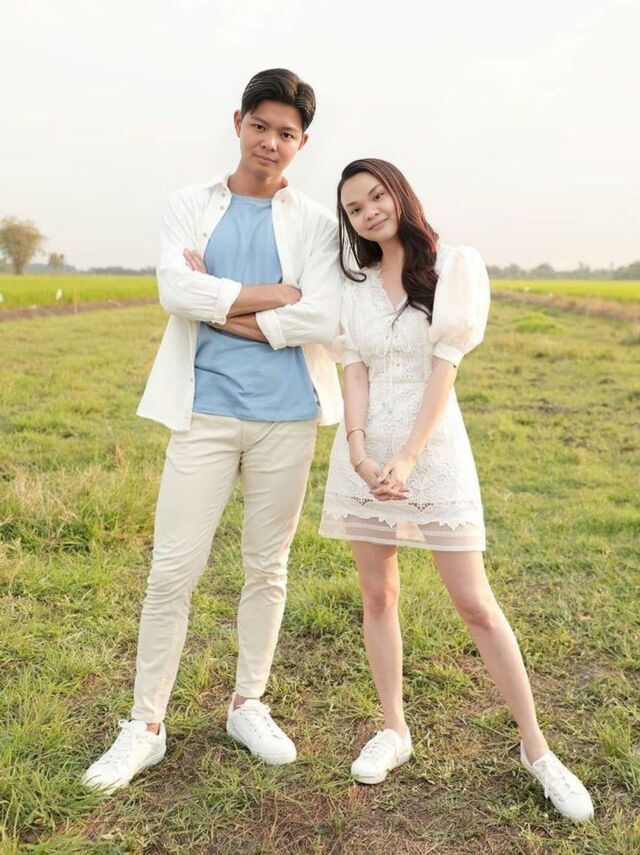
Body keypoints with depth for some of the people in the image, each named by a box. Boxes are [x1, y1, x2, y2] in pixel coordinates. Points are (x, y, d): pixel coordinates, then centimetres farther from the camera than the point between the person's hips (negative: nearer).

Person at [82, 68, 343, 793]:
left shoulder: (316, 222, 6)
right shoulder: (190, 207, 7)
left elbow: (323, 320, -10)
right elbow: (176, 290, -11)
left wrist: (220, 307, -8)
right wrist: (277, 294, -10)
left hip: (287, 415, 1)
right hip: (206, 412, 0)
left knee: (267, 568, 10)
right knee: (173, 569, -1)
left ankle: (248, 706, 29)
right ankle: (145, 726, 15)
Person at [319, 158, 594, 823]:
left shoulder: (457, 267, -3)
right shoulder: (353, 283, 8)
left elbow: (443, 370, -10)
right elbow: (354, 372, 1)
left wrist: (407, 460, -17)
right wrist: (358, 448, -15)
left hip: (433, 446, -4)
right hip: (364, 450, 4)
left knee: (475, 602, -1)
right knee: (377, 596, 9)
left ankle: (536, 747, 13)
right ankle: (394, 729, 25)